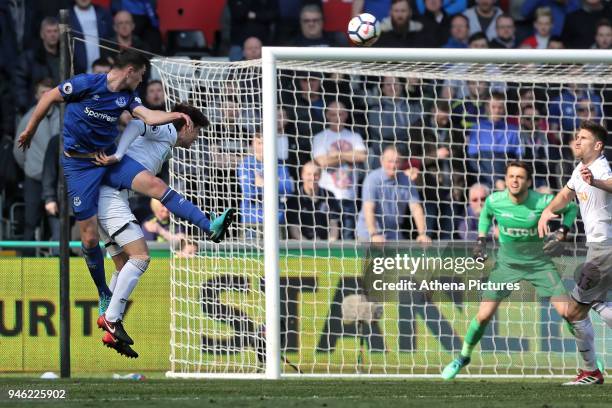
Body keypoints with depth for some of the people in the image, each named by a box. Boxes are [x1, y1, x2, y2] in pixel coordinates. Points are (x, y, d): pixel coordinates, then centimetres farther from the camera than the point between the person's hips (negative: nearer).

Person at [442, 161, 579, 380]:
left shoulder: (543, 202, -20)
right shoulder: (494, 201, -14)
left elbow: (571, 207, 1)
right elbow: (485, 215, 12)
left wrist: (563, 231, -11)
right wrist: (481, 240, 1)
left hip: (538, 261, -1)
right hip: (506, 261, 1)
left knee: (567, 311, -10)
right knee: (484, 315, -5)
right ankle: (463, 357, 19)